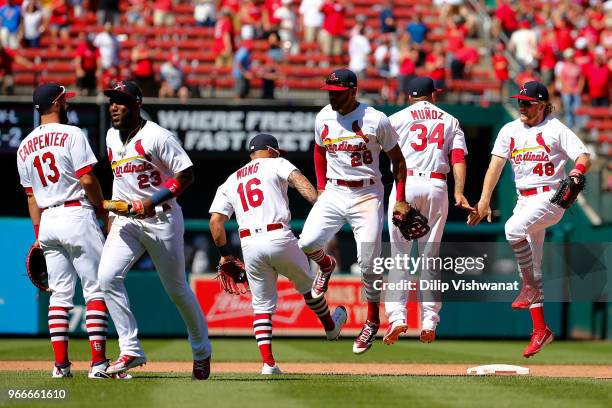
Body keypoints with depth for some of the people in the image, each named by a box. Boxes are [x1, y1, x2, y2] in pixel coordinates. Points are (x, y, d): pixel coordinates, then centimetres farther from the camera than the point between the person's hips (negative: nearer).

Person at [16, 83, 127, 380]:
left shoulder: (25, 146, 13)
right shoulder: (71, 134, -6)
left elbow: (31, 196, 14)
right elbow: (87, 180, -13)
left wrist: (38, 235, 17)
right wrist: (105, 211, -2)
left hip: (47, 221, 6)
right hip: (77, 216, -6)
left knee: (59, 294, 9)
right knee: (96, 288, -3)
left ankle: (61, 364, 4)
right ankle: (98, 363, -10)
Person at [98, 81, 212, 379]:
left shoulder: (157, 136, -14)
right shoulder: (112, 137, 9)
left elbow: (186, 175, -14)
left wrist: (152, 201, -23)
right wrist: (112, 215, 18)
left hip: (161, 218, -6)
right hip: (126, 220, 6)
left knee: (176, 288, 7)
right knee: (107, 276, -16)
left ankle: (201, 352, 28)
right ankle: (131, 350, -13)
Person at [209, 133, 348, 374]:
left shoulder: (230, 182, 21)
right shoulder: (275, 164, 12)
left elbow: (215, 221, 10)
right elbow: (298, 179, -10)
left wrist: (224, 253, 17)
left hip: (249, 246, 3)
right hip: (279, 237, -3)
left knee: (262, 305, 10)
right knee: (307, 284, 22)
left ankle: (268, 363, -1)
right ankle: (331, 327, 44)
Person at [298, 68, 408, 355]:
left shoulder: (376, 120, -10)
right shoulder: (323, 118, 3)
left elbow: (397, 159, 0)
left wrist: (400, 200, -4)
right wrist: (321, 187, 13)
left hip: (367, 195, -4)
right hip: (333, 193, 4)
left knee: (368, 263, -7)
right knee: (307, 242, -18)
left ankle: (372, 320, 13)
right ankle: (326, 265, 19)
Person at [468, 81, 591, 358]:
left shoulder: (556, 130, -4)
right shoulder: (510, 131, 11)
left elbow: (584, 157, -9)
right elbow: (496, 165, 4)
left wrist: (578, 171, -33)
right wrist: (484, 200, -7)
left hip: (551, 198, -7)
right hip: (524, 200, 7)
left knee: (513, 228, -33)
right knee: (530, 268, 6)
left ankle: (530, 287, -16)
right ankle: (540, 329, 12)